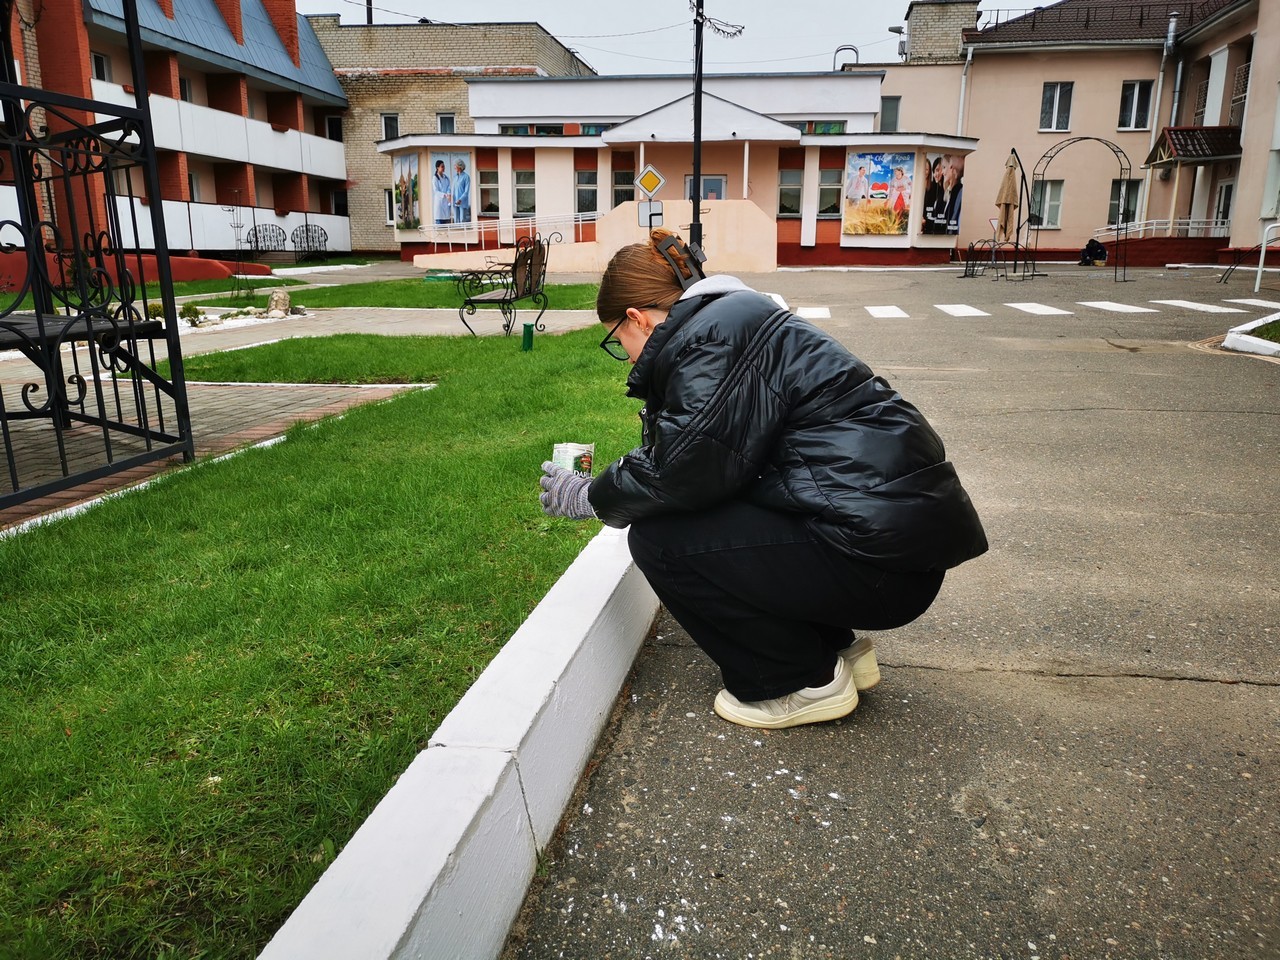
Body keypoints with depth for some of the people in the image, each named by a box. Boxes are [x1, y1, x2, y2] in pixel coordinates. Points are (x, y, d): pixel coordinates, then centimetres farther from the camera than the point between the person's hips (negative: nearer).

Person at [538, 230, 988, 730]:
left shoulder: (712, 334, -12)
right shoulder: (737, 316, 19)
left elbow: (682, 472, -17)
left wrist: (588, 497, -1)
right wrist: (607, 489, 24)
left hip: (882, 557, -10)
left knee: (658, 537, -9)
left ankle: (807, 681, 4)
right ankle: (835, 647, 20)